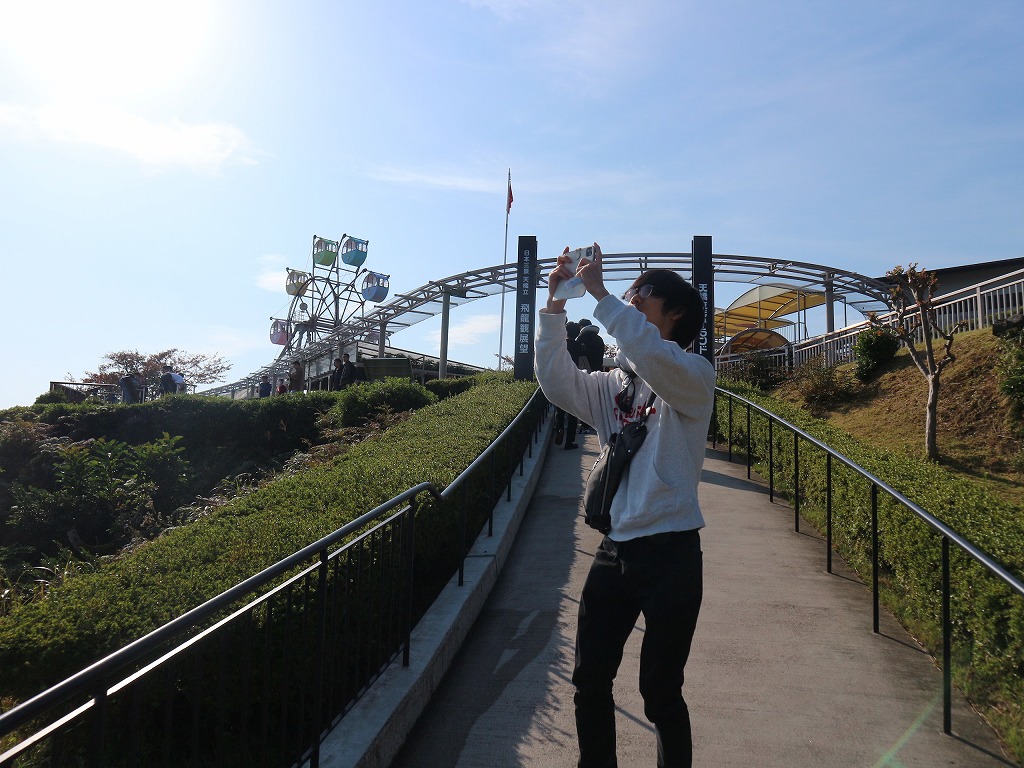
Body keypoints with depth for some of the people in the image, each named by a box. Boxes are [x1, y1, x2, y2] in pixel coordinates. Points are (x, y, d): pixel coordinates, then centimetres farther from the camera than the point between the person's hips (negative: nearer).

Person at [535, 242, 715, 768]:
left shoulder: (693, 375, -5)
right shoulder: (612, 384, 13)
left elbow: (652, 356, -28)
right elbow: (558, 383, -1)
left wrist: (599, 292, -23)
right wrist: (554, 306, -7)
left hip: (670, 551, -6)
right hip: (614, 548, 6)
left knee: (660, 693, 6)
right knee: (589, 684, 12)